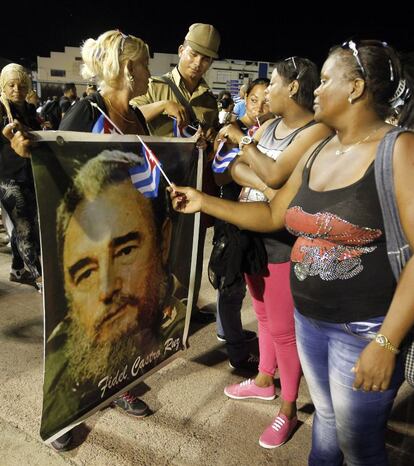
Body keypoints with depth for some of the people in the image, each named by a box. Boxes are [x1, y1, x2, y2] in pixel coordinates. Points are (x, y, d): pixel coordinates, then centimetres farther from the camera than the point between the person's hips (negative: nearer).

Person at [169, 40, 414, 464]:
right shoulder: (317, 152, 7)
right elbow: (272, 214, 14)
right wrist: (205, 202, 10)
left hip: (365, 330, -6)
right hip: (308, 319, 6)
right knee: (325, 416, 25)